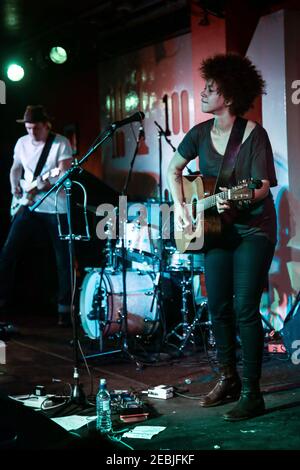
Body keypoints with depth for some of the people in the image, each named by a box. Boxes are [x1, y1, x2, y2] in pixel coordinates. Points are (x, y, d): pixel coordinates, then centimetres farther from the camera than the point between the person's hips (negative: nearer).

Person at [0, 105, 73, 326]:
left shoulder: (61, 143, -9)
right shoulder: (22, 143, 7)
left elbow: (65, 175, -15)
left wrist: (47, 185, -31)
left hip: (56, 208, -4)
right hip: (28, 206, 4)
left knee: (64, 259, -1)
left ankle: (65, 308, 9)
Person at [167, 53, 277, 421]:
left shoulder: (253, 134, -15)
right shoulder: (200, 133, 2)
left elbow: (263, 185, -17)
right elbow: (174, 169, 14)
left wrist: (236, 199, -36)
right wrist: (180, 206, 1)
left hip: (253, 229, -6)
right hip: (218, 229, 6)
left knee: (245, 309, -10)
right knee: (218, 307, 9)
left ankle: (251, 394, 0)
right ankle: (228, 381, 24)